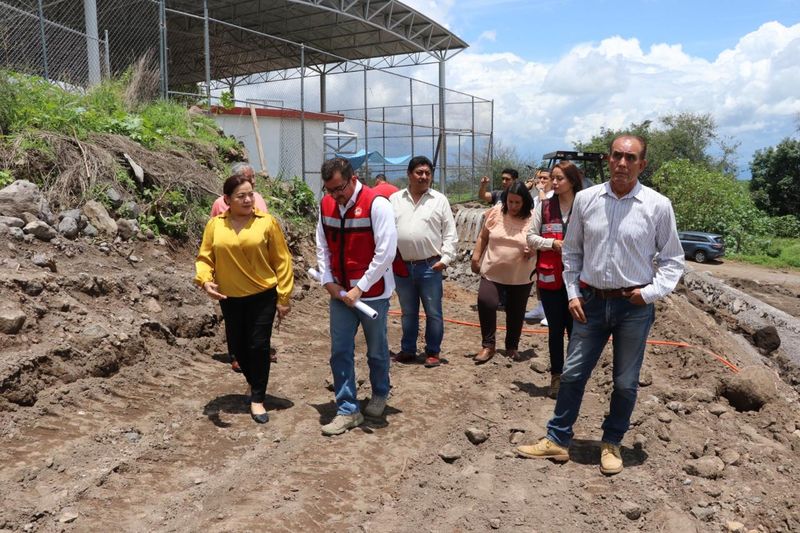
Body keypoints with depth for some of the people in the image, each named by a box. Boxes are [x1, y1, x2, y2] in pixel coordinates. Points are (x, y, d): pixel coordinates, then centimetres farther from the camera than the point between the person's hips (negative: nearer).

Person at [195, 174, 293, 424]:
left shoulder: (267, 222, -8)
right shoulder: (215, 225, -2)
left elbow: (282, 260, -5)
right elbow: (204, 258, 1)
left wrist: (284, 297, -5)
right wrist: (205, 280, -21)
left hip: (263, 295, -3)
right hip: (230, 298, 3)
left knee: (258, 345, -2)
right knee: (237, 346, 13)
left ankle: (257, 399, 13)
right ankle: (255, 383, 40)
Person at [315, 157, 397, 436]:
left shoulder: (376, 204, -17)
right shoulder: (326, 205, 1)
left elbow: (385, 252, -19)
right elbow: (322, 247, 8)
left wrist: (359, 289, -17)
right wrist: (328, 281, -4)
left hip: (372, 293, -4)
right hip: (339, 293, 4)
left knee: (376, 351, 12)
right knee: (340, 352, 3)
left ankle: (379, 395, 37)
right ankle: (347, 410, 14)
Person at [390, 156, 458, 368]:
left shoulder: (439, 200, 0)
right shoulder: (395, 199, 6)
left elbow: (450, 233, 0)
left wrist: (445, 258, -8)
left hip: (430, 267, -2)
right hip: (401, 267, 2)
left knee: (433, 313, 5)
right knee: (408, 312, 15)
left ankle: (433, 352, 19)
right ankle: (408, 350, 27)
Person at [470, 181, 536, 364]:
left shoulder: (532, 219, -9)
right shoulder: (495, 212, -4)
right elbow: (483, 237, 6)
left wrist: (534, 250, -19)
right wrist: (476, 257, 4)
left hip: (520, 277, 0)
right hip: (492, 273, 0)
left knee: (516, 313, 12)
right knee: (485, 303, -18)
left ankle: (512, 347, 34)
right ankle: (488, 345, -3)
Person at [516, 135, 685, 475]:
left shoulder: (658, 206, -6)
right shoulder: (585, 199, -1)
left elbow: (672, 259, 3)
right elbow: (571, 251, 8)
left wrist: (651, 292, -9)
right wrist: (572, 293, 2)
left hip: (634, 306, -1)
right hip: (591, 301, 2)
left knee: (625, 383, 12)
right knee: (573, 374, 8)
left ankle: (612, 443, 31)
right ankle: (557, 440, 23)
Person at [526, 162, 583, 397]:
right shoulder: (544, 206, 3)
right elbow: (531, 237, 4)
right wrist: (552, 243, -11)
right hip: (550, 277, 2)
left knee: (575, 328, 4)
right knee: (555, 329, 11)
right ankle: (556, 376, 24)